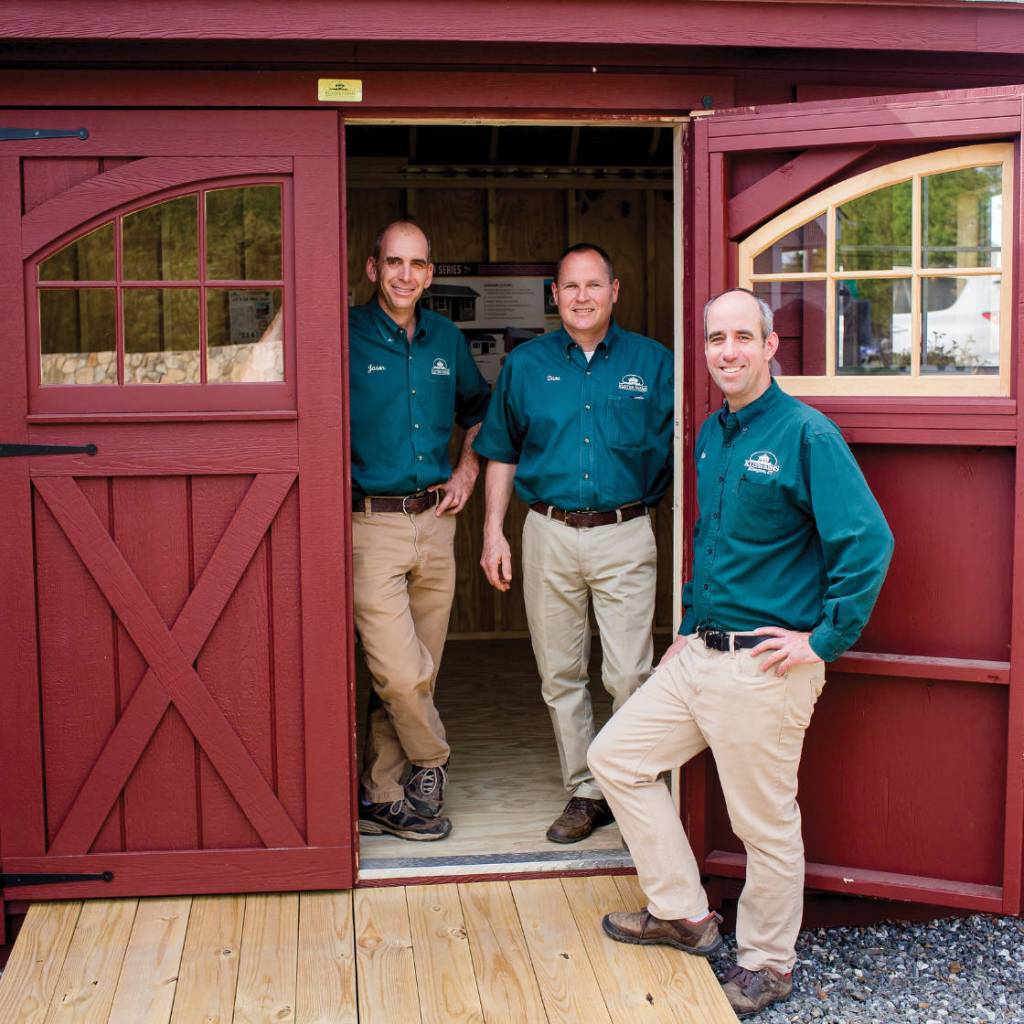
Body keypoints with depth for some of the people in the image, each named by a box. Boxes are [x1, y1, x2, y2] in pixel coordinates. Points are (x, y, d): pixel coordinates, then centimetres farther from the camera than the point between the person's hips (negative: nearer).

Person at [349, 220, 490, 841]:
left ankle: (384, 799, 22)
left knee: (415, 674, 8)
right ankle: (431, 764, 18)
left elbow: (479, 410, 28)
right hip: (370, 526, -5)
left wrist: (469, 470, 14)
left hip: (435, 522, 5)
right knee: (401, 673, -11)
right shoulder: (346, 337, -4)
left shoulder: (447, 340, 11)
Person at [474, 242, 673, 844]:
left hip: (625, 533, -2)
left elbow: (679, 445, 3)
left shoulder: (653, 362, 3)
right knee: (561, 675, 8)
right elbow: (502, 454, 12)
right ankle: (585, 792, 21)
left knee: (630, 676, -5)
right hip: (550, 533, 2)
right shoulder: (525, 365, 8)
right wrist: (494, 531, 6)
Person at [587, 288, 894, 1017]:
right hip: (698, 654, 9)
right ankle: (685, 915, 25)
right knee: (616, 756, 12)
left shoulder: (805, 433, -14)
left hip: (766, 667, -8)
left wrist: (825, 639, -18)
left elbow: (868, 541, -20)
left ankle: (767, 965, 27)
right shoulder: (711, 435, 11)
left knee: (765, 822, 4)